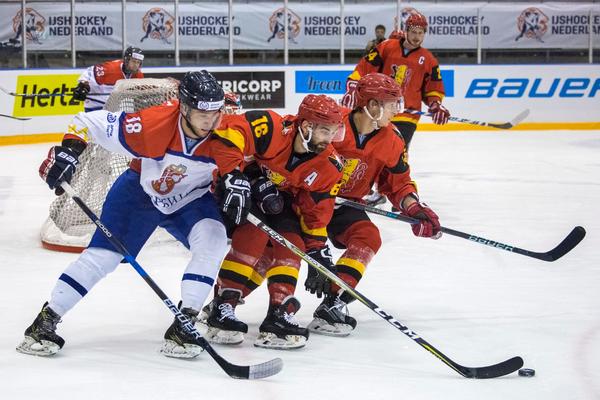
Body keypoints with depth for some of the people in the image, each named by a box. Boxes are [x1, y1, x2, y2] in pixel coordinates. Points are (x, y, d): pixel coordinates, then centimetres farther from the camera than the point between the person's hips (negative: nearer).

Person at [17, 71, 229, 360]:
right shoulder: (150, 124, -34)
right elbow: (90, 122, -22)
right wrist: (68, 149, -34)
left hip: (191, 198, 2)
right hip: (140, 190, -2)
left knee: (212, 240, -25)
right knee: (103, 254, -11)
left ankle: (184, 325, -18)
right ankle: (46, 321, -1)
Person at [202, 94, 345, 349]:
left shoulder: (327, 166, -13)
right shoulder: (272, 130, -32)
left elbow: (316, 213, -3)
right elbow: (226, 134, -43)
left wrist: (318, 252, -4)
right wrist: (234, 176, -48)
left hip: (280, 197, 6)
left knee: (290, 243, -13)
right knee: (254, 233, -26)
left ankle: (280, 311, -8)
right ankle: (222, 308, -22)